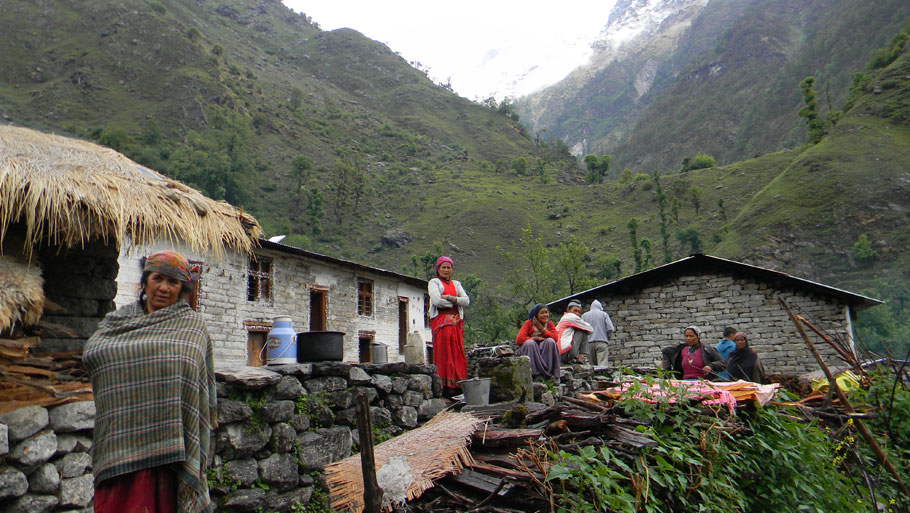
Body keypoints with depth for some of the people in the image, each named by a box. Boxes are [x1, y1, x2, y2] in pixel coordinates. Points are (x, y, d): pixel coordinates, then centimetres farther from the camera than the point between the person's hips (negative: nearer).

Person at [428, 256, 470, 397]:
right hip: (441, 321, -5)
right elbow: (437, 301, -11)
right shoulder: (434, 282, 7)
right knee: (443, 353, -10)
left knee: (457, 353, -2)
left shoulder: (456, 284, 21)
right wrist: (456, 302, 0)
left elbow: (466, 301, 7)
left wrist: (450, 298, -8)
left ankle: (456, 385, -1)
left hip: (456, 322, 5)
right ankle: (445, 385, -11)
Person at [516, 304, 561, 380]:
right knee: (529, 342, -32)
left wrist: (542, 328, -12)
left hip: (545, 352, 2)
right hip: (530, 351, -2)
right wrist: (536, 338, -15)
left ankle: (552, 373, -24)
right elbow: (518, 339, -18)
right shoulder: (528, 323, -4)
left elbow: (555, 338, -11)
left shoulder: (550, 324, 6)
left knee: (550, 341, -25)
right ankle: (532, 373, -32)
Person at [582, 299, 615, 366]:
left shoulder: (584, 316, 13)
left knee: (593, 365, 9)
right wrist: (607, 338, 15)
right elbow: (610, 328, 0)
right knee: (602, 364, -10)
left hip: (589, 343, 3)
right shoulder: (604, 314, 7)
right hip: (601, 342, -3)